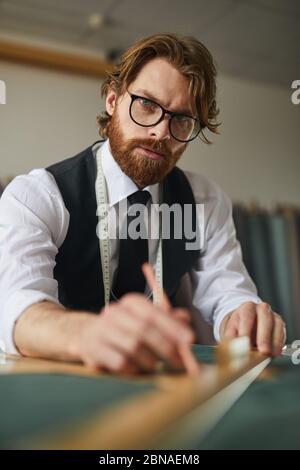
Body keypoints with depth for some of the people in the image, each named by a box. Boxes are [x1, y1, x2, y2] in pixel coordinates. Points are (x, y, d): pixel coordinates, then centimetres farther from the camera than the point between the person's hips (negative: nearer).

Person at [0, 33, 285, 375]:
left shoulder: (207, 203, 0)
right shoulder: (34, 196, -14)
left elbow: (225, 294, -6)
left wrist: (243, 320, -30)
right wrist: (85, 333, -52)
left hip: (161, 376, 3)